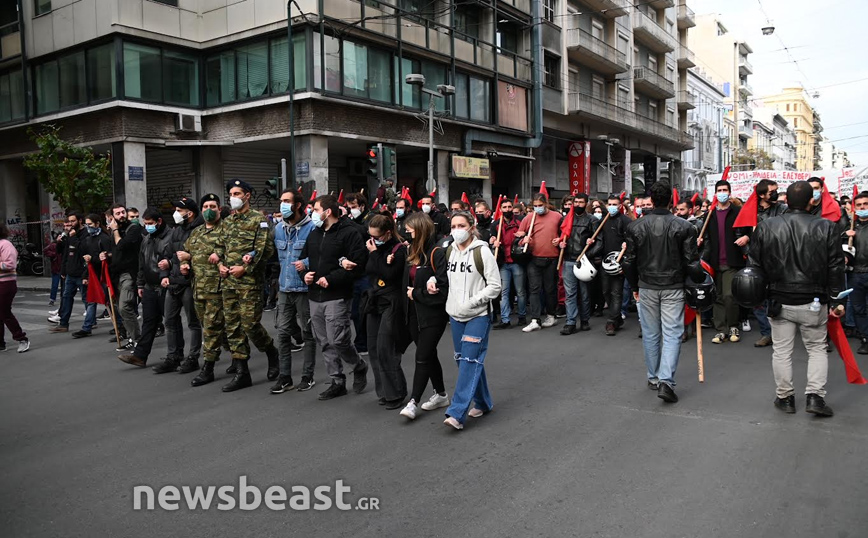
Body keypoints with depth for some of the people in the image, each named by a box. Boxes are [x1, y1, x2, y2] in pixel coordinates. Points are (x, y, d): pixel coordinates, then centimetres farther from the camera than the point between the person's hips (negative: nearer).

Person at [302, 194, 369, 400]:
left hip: (337, 297, -7)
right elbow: (303, 258, 25)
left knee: (338, 341, -9)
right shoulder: (314, 234, 14)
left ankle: (359, 367, 18)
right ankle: (337, 382, 21)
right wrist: (305, 273, 3)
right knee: (325, 343, 10)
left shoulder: (349, 232, -10)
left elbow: (358, 265, -17)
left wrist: (331, 278, -18)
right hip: (315, 297, 8)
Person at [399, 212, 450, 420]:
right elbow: (407, 282, 7)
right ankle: (441, 394, 29)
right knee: (429, 354, 15)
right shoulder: (412, 253, 10)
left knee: (423, 356, -5)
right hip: (415, 313, 8)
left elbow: (443, 288, -19)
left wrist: (416, 293, -11)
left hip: (433, 315, -8)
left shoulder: (437, 253, -14)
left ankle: (413, 402, 2)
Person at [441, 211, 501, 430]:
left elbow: (494, 286, -11)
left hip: (478, 315, -6)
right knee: (463, 360, 12)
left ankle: (457, 413, -11)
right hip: (455, 314, 7)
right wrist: (432, 280, 2)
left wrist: (471, 303, -18)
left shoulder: (482, 251, -11)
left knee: (470, 361, -11)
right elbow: (444, 273, 23)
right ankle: (482, 403, 29)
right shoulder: (449, 250, 7)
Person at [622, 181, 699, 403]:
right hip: (673, 288, -2)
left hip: (646, 287, 2)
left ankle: (653, 378, 24)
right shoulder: (683, 226, -8)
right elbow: (692, 262, -8)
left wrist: (634, 287, 13)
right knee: (672, 334, 1)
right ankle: (666, 381, -10)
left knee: (650, 334, 13)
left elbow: (629, 262, 1)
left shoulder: (635, 226, -3)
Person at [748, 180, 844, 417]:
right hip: (814, 302, -1)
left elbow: (755, 265, 1)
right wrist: (836, 300, 3)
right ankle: (815, 396, 8)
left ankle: (784, 397, 20)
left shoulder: (765, 227, -5)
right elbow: (836, 268, -5)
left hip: (779, 301, 1)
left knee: (782, 351, 11)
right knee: (817, 348, 15)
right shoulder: (826, 228, -7)